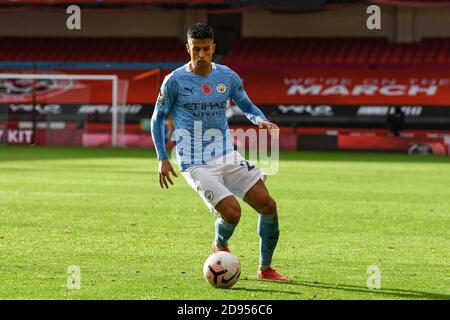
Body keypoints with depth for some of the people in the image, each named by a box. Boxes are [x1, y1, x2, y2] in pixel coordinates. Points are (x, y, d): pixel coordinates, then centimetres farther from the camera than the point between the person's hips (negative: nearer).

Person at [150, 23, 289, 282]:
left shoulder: (228, 77, 3)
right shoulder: (175, 81, -7)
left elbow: (248, 107, 16)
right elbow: (158, 118, 4)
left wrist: (262, 120, -7)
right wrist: (162, 158, -3)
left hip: (228, 158, 4)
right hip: (196, 165, -4)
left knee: (268, 205, -7)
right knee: (232, 212, -21)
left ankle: (265, 269, 10)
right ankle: (220, 246, 15)